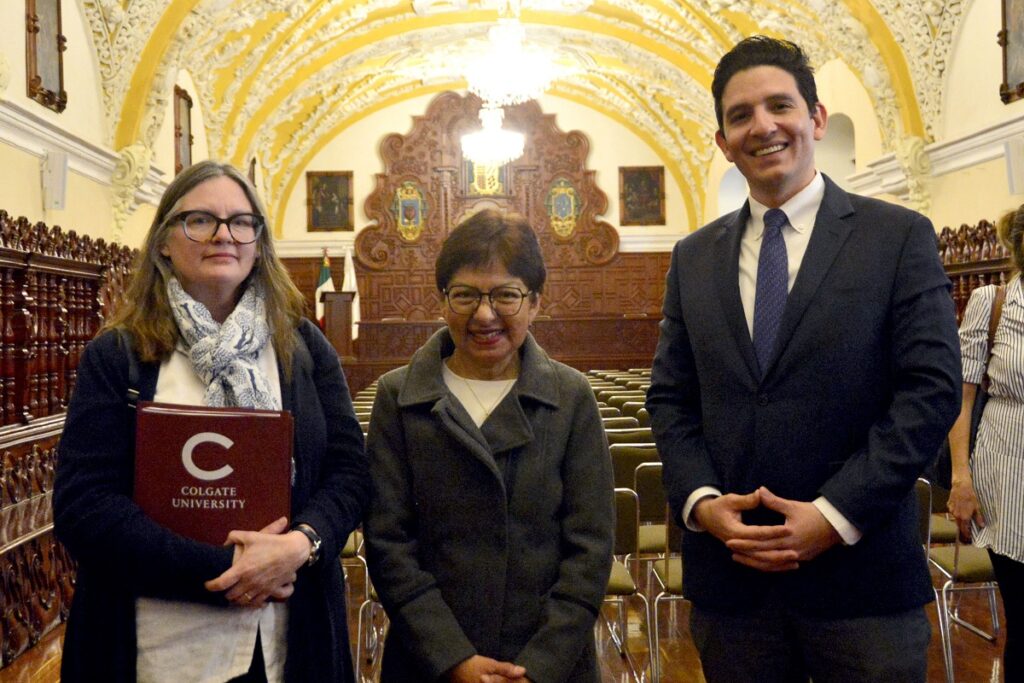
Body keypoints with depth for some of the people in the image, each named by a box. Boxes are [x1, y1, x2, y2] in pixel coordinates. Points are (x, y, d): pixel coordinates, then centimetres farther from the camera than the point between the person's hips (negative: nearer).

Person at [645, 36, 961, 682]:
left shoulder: (899, 237, -1)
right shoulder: (694, 258, 9)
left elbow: (932, 387, -8)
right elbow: (670, 398, 8)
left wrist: (836, 514, -14)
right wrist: (701, 500, -8)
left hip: (861, 575, -2)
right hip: (729, 573, 3)